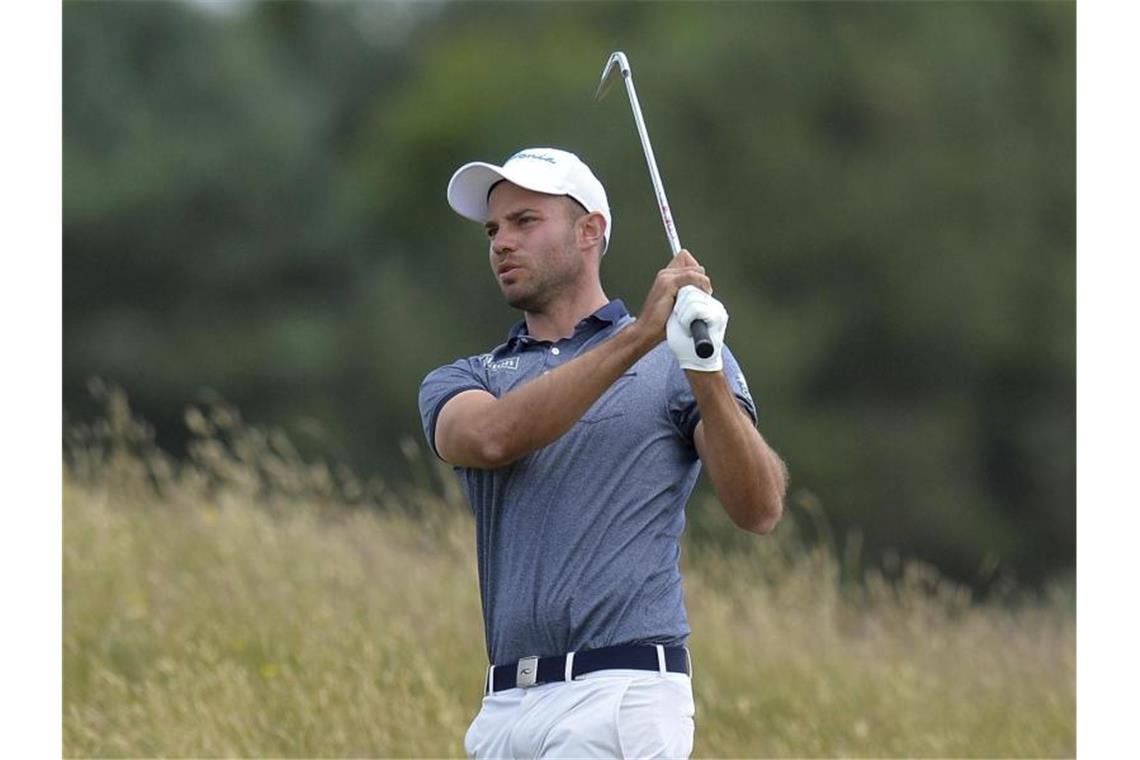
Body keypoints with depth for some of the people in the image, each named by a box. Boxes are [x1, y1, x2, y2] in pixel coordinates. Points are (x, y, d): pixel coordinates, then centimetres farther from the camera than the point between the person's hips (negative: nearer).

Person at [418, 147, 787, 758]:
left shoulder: (674, 359, 8)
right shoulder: (458, 386, 17)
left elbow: (760, 511, -4)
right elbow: (491, 438, -9)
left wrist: (707, 375, -21)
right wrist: (638, 337, -17)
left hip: (622, 693, -5)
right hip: (504, 706, 5)